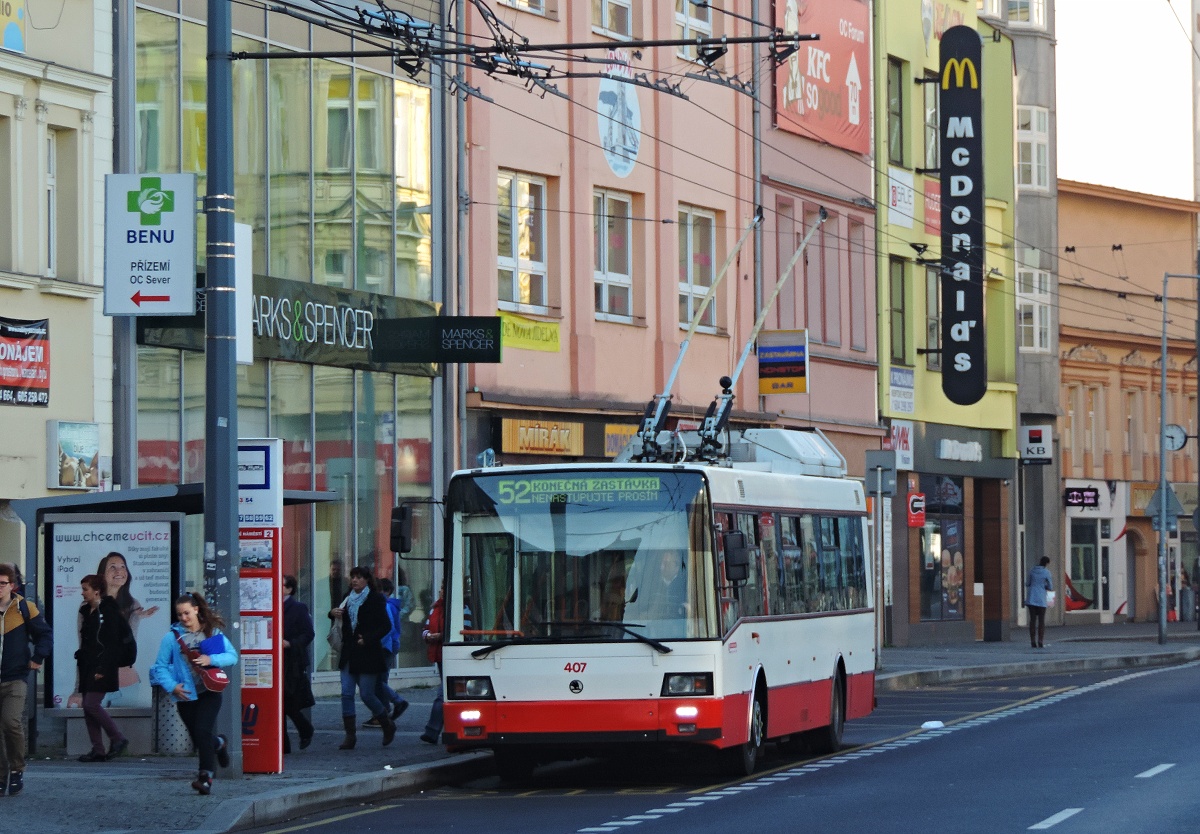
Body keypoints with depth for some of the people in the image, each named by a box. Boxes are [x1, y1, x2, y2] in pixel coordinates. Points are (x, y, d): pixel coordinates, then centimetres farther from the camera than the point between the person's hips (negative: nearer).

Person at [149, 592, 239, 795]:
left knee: (202, 731, -19)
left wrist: (211, 659, -16)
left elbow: (232, 656, 1)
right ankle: (219, 744, 45)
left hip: (209, 692, -2)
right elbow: (160, 666, 2)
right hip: (186, 695, 2)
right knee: (198, 739, 10)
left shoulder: (212, 632, 3)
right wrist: (172, 686, -12)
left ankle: (206, 776, -16)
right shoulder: (172, 636, 0)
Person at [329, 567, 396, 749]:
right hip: (349, 655, 6)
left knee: (366, 695, -4)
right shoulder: (348, 599, 13)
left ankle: (388, 725, 20)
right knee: (346, 693, -4)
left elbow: (386, 626, -9)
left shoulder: (376, 599, -5)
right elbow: (342, 624, 23)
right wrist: (333, 614, 1)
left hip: (368, 656, -6)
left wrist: (367, 639, -18)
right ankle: (350, 736, -1)